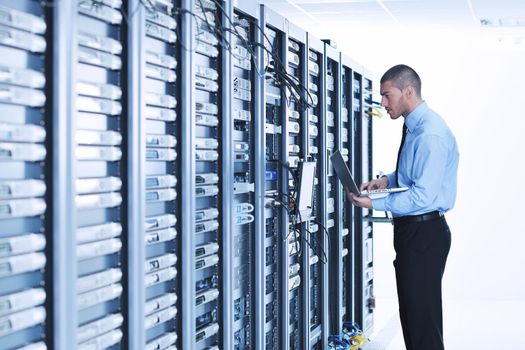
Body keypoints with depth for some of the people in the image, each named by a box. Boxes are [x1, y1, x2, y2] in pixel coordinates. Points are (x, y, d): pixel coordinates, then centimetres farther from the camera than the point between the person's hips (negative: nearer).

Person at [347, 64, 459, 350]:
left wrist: (374, 203, -23)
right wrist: (388, 180, 8)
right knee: (410, 311, 18)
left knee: (422, 317, -4)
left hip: (424, 233, -10)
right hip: (410, 230, 10)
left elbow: (423, 196, -25)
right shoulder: (413, 126, 11)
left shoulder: (431, 135, -20)